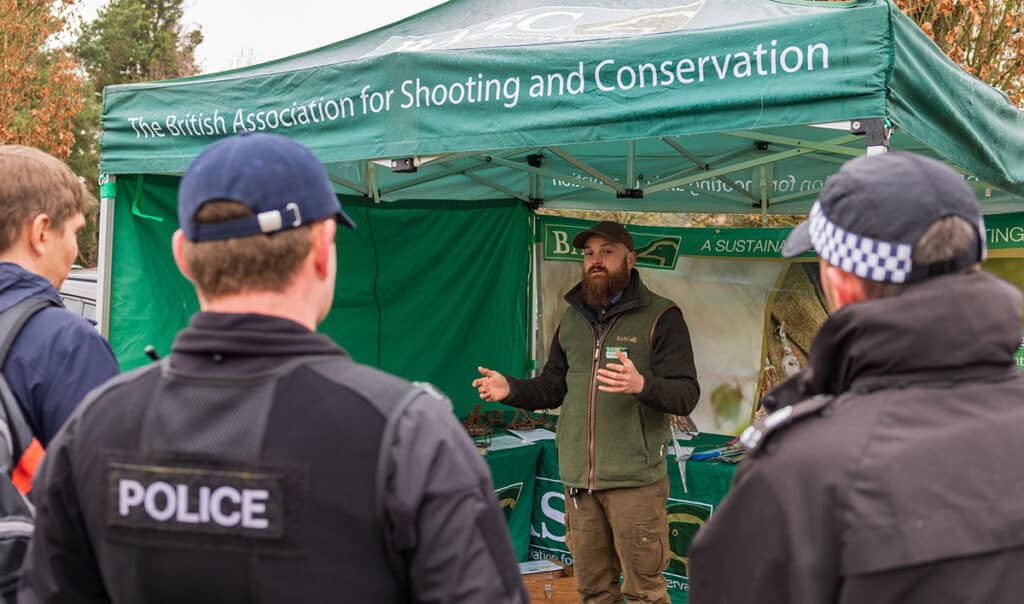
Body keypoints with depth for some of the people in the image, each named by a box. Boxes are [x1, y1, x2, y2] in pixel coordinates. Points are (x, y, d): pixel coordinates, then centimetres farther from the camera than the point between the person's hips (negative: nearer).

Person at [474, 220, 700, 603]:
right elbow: (552, 387, 21)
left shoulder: (660, 317, -4)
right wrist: (511, 389, 2)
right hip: (578, 479, 5)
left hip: (634, 480, -5)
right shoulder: (572, 319, 14)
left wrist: (642, 385, -30)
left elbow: (686, 395, -11)